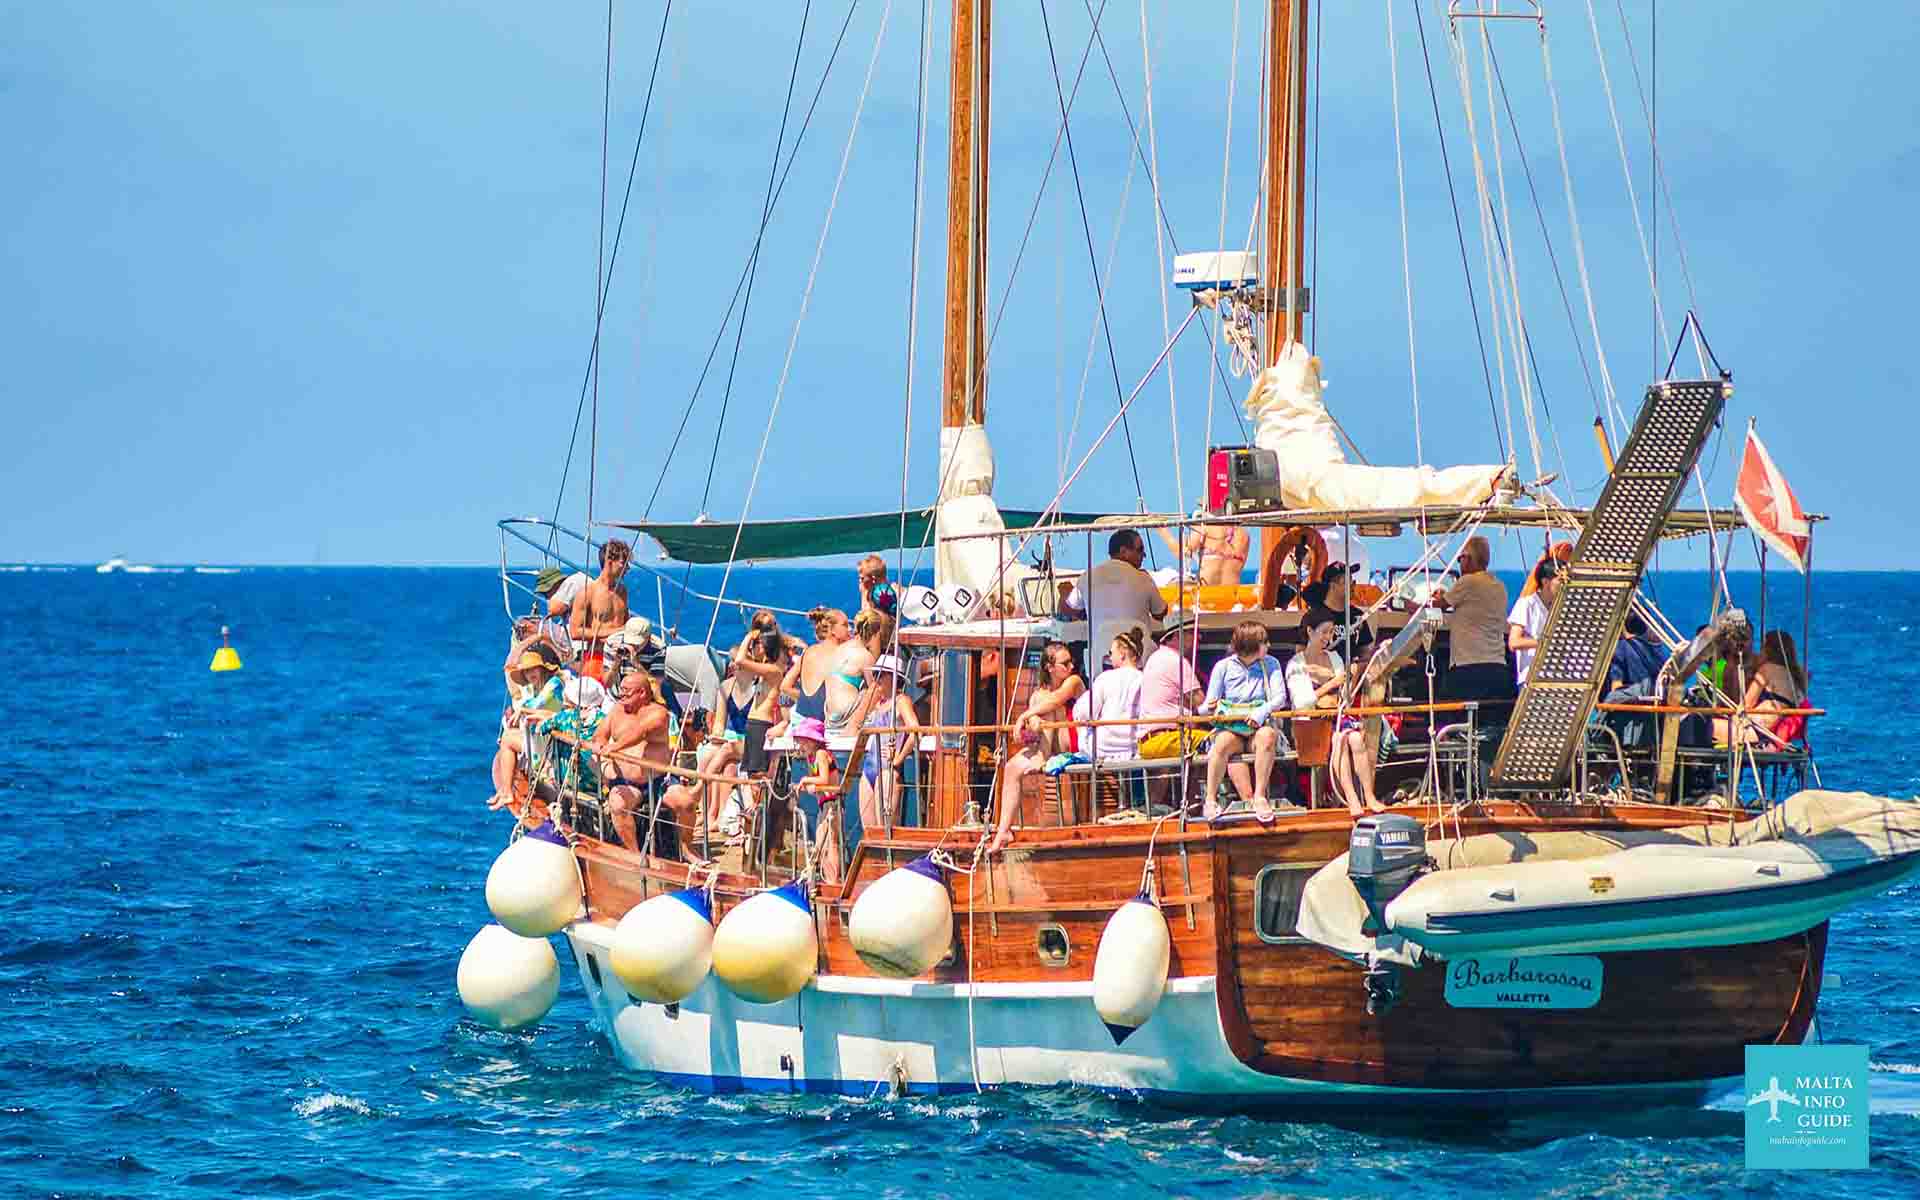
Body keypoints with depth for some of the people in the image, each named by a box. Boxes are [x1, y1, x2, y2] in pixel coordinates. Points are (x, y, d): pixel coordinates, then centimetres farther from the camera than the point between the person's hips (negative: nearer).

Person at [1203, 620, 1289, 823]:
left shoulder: (1270, 664, 9)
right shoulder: (1223, 667, 5)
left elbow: (1280, 697, -2)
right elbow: (1209, 705, 5)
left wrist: (1262, 712, -22)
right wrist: (1211, 708, -20)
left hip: (1259, 726, 1)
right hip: (1230, 728, -1)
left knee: (1268, 736, -36)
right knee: (1222, 744, -36)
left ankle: (1260, 796, -33)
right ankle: (1211, 799, -30)